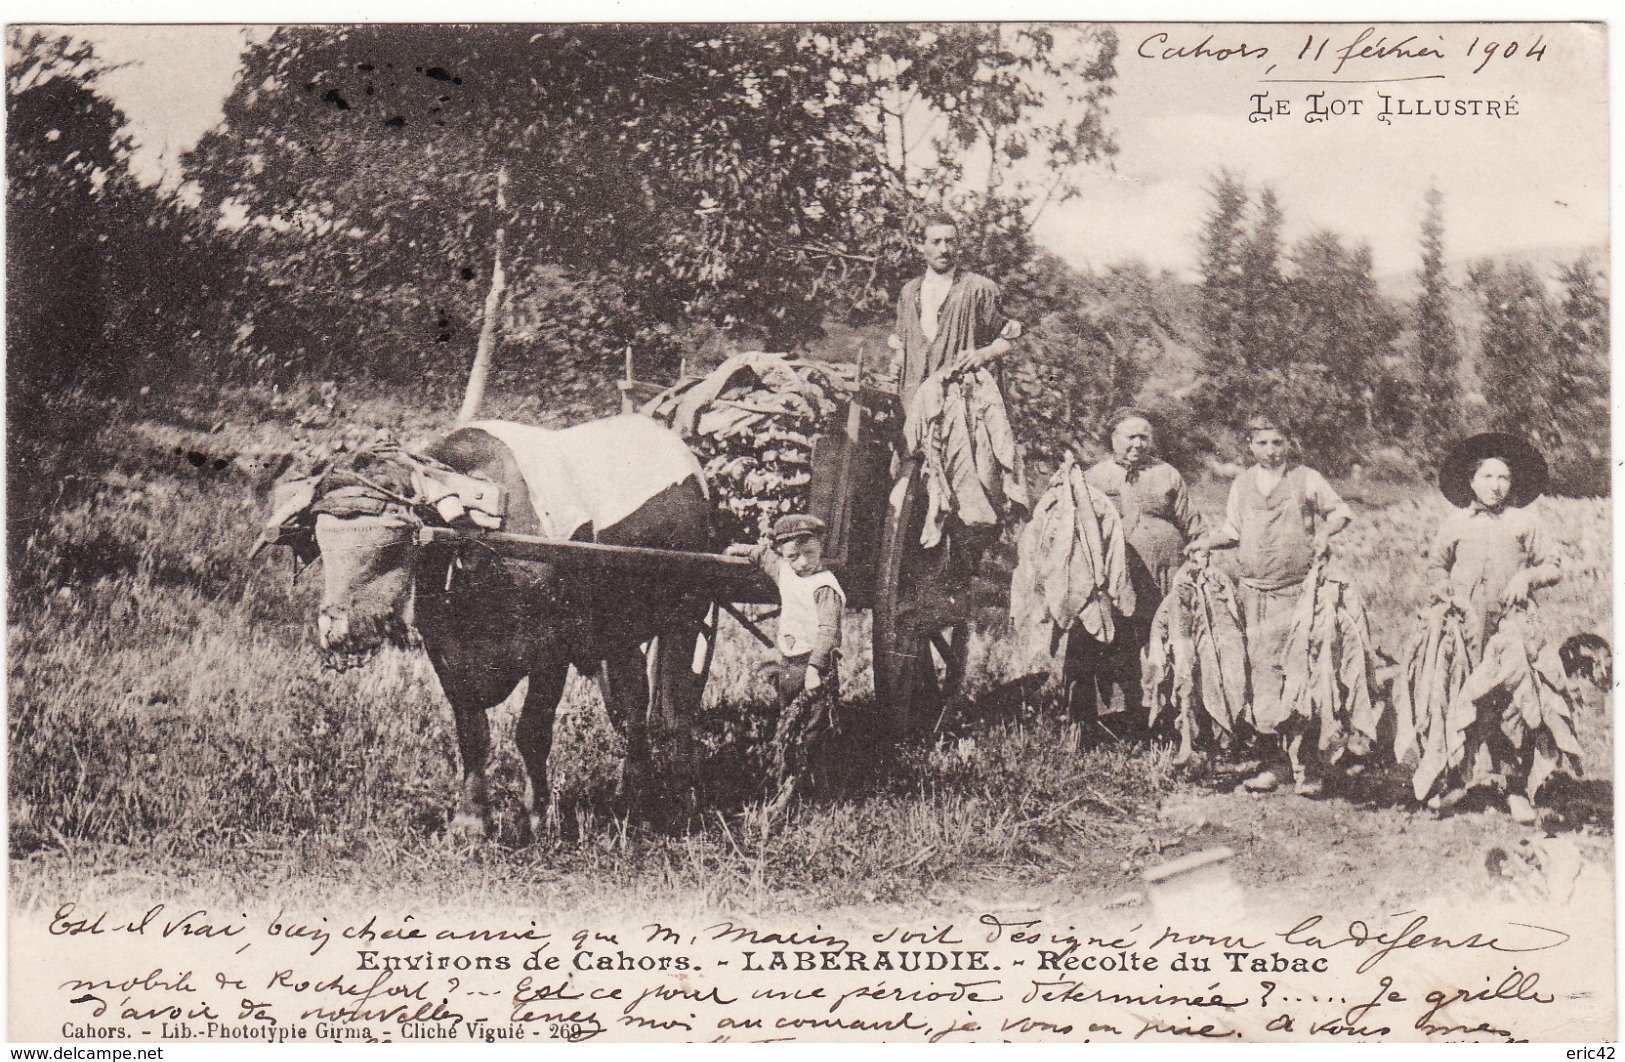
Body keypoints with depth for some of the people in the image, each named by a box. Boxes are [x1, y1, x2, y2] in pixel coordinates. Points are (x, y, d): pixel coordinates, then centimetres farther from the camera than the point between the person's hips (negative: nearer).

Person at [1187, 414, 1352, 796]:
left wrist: (1326, 531, -7)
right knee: (1262, 675, 1)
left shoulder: (1307, 480, 4)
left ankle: (1306, 769, -6)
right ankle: (1270, 762, 6)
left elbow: (1341, 511, 13)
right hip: (1254, 593, 4)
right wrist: (1208, 542, 5)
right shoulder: (1241, 485, 15)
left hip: (1297, 593, -4)